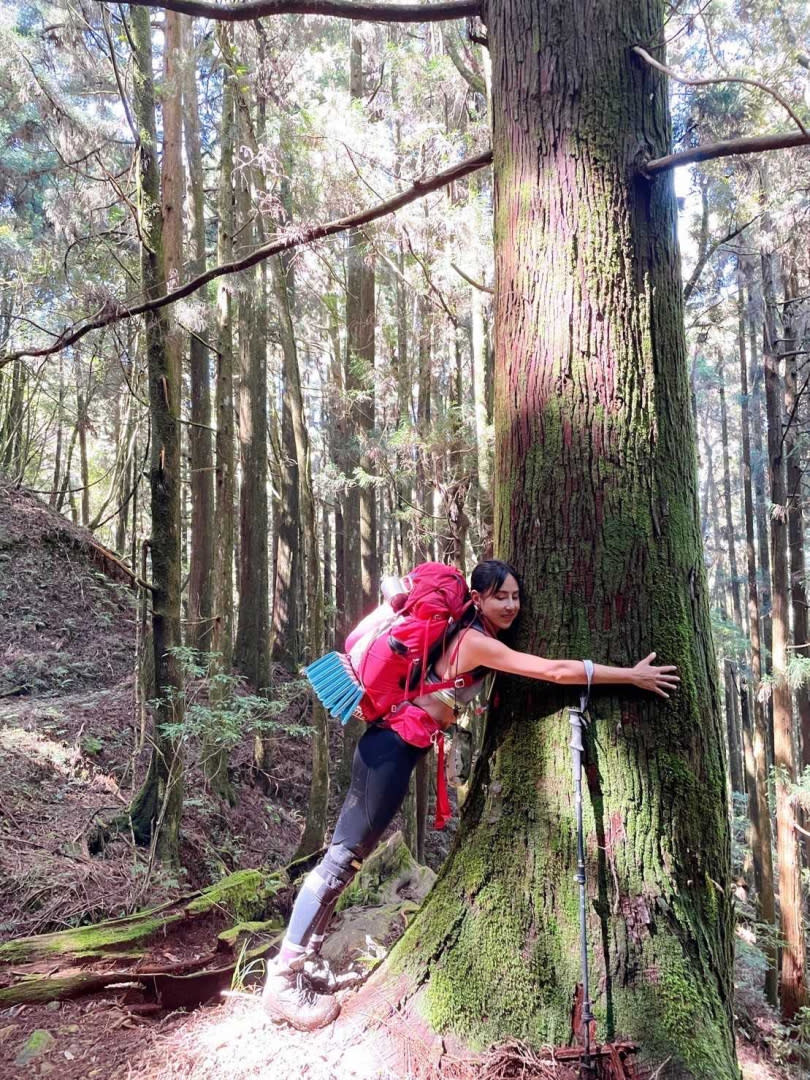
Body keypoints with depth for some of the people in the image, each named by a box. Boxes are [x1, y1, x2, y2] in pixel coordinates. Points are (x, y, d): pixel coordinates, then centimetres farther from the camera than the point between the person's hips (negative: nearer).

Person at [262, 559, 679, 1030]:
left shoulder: (465, 633, 9)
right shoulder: (479, 644, -18)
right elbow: (556, 671, -21)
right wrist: (633, 675, -14)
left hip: (396, 741, 10)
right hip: (395, 746, -10)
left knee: (350, 854, 13)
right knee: (345, 854, -6)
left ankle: (293, 966, 22)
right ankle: (284, 978, 2)